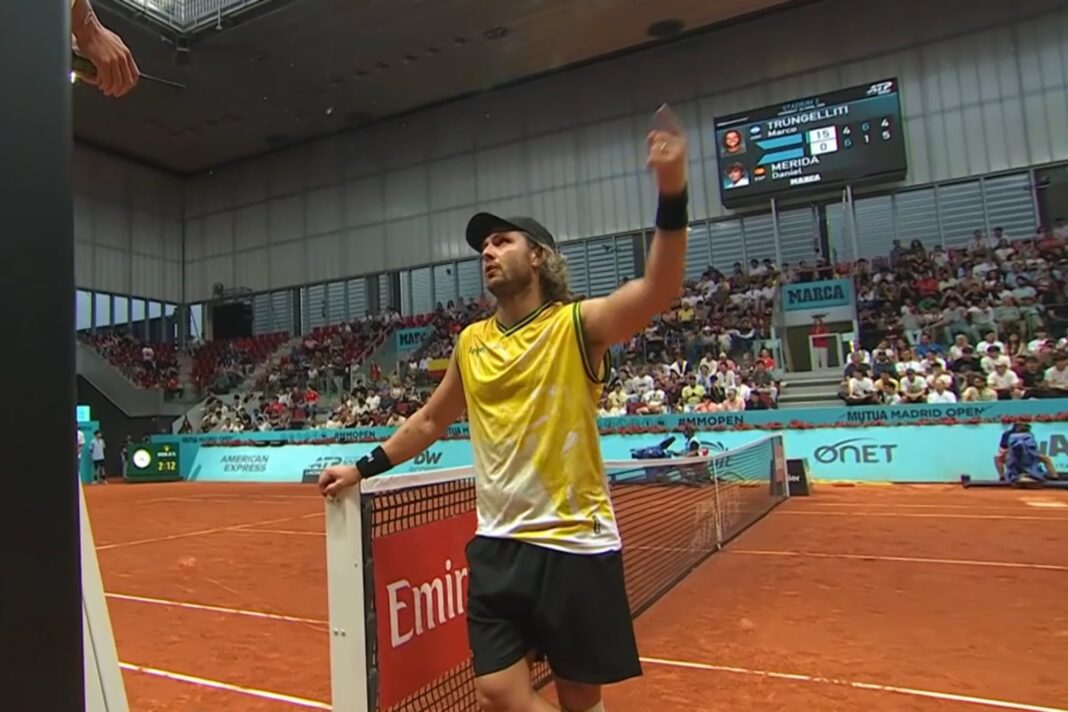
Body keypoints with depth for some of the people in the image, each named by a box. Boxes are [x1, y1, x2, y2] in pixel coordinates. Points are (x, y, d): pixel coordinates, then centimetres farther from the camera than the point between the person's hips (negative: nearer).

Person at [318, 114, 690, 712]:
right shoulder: (472, 343, 7)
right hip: (498, 544, 4)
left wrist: (673, 193, -39)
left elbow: (658, 291, -27)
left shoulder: (577, 325, -8)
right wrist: (363, 468, 19)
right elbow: (429, 422, 19)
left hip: (575, 544, -4)